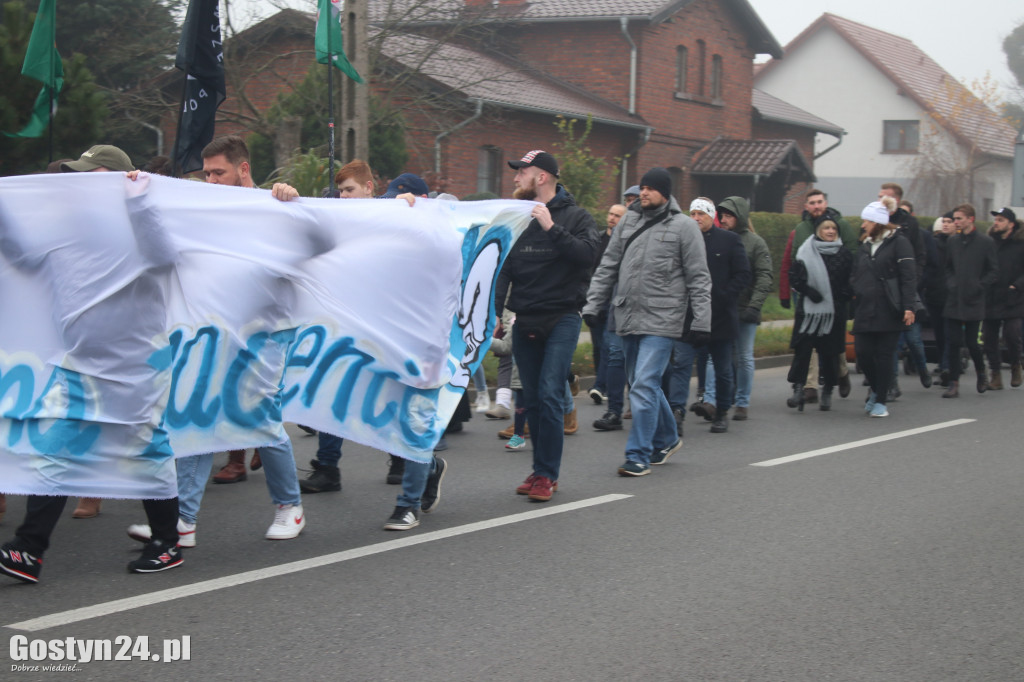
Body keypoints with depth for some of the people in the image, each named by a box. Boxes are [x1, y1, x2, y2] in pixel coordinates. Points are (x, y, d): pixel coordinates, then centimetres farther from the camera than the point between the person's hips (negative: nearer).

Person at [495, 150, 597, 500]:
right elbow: (504, 269, 9)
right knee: (532, 399, 8)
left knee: (549, 395, -12)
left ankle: (546, 474, -6)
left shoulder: (576, 217, 0)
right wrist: (494, 311, -1)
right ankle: (542, 470, 16)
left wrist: (552, 227, -22)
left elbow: (585, 253, -18)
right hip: (524, 320, 5)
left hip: (561, 319, -5)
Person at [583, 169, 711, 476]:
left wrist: (701, 323, -8)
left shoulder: (683, 226, -3)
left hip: (661, 321, -6)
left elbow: (699, 279, -3)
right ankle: (667, 439, 34)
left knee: (644, 385, -13)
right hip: (628, 318, 6)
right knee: (642, 384, 15)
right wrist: (592, 305, 7)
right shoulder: (629, 221, 11)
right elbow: (608, 267, 15)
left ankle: (639, 455, -8)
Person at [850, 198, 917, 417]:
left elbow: (909, 276, -10)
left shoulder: (898, 243, -3)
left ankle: (880, 400, 8)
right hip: (865, 310, 6)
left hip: (888, 311, -6)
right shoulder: (865, 246, 18)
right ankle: (875, 389, 23)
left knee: (884, 355, -1)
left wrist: (908, 306, -17)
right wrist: (855, 297, 14)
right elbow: (856, 277, 22)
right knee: (863, 354, -1)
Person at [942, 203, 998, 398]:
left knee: (971, 343, 0)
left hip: (974, 302, -3)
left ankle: (981, 375, 27)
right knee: (953, 342, -1)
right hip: (954, 300, 3)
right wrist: (950, 285, 4)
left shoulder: (986, 242, -3)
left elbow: (993, 272, -1)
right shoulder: (952, 241, 9)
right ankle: (954, 384, 3)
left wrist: (979, 287, -10)